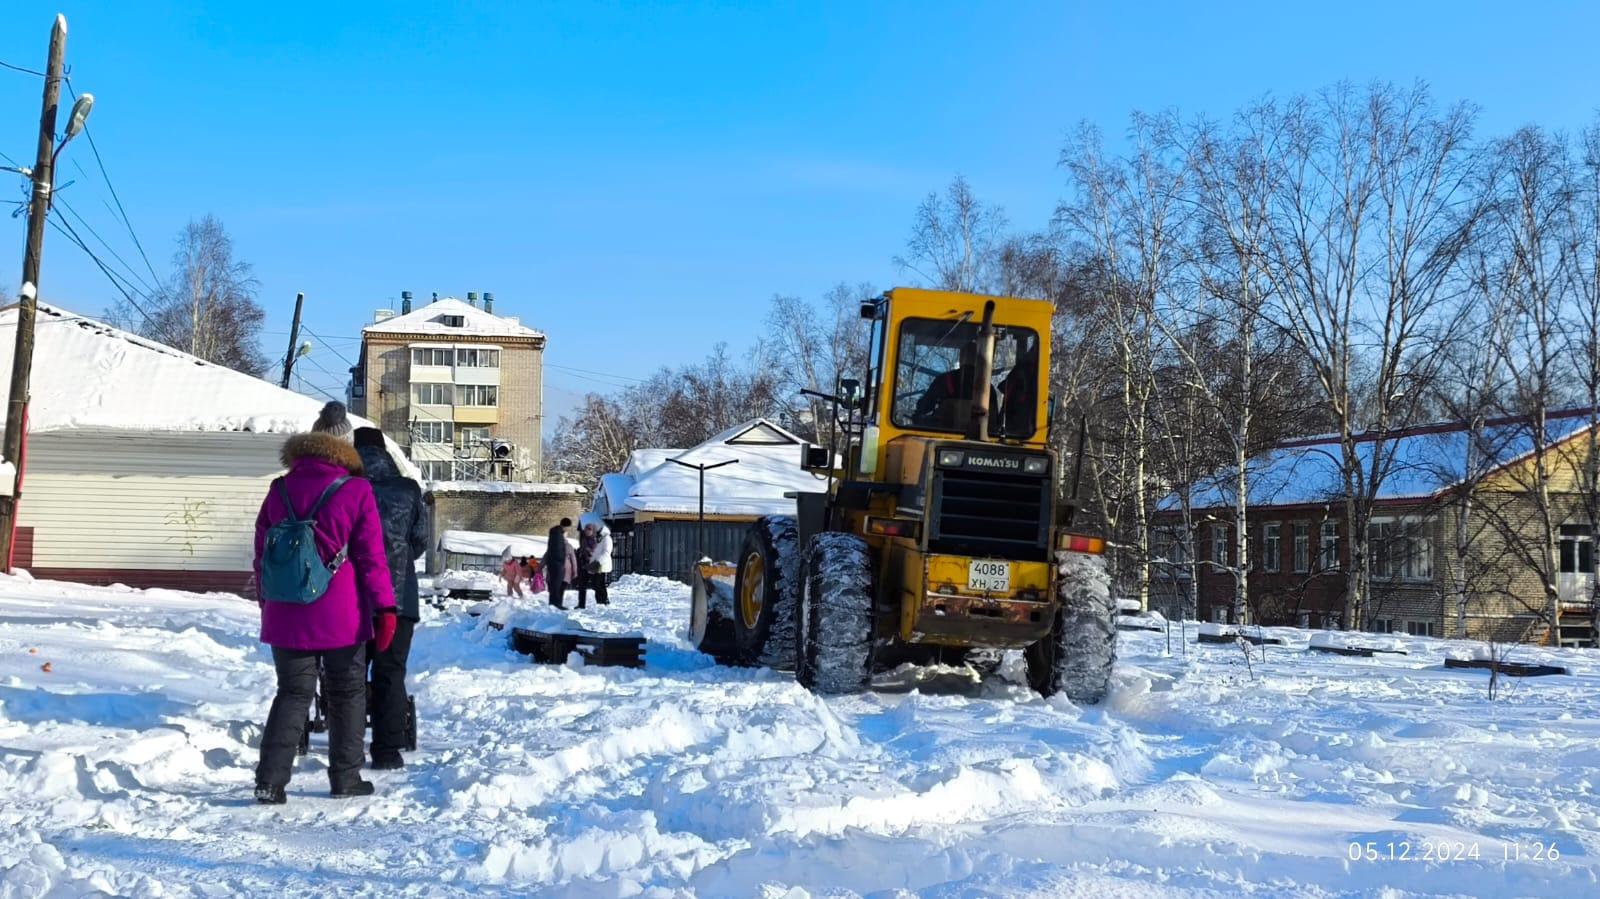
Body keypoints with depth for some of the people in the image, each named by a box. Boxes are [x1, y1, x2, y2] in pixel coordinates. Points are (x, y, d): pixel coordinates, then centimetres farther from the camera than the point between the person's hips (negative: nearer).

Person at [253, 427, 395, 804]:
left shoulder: (279, 491, 7)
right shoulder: (356, 491, -4)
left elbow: (262, 554, 12)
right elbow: (372, 557, -8)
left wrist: (267, 603, 22)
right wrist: (385, 607, -5)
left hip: (287, 615, 3)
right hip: (342, 616, -3)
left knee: (293, 693, 9)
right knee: (347, 694, 11)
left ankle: (269, 780, -1)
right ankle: (345, 778, 15)